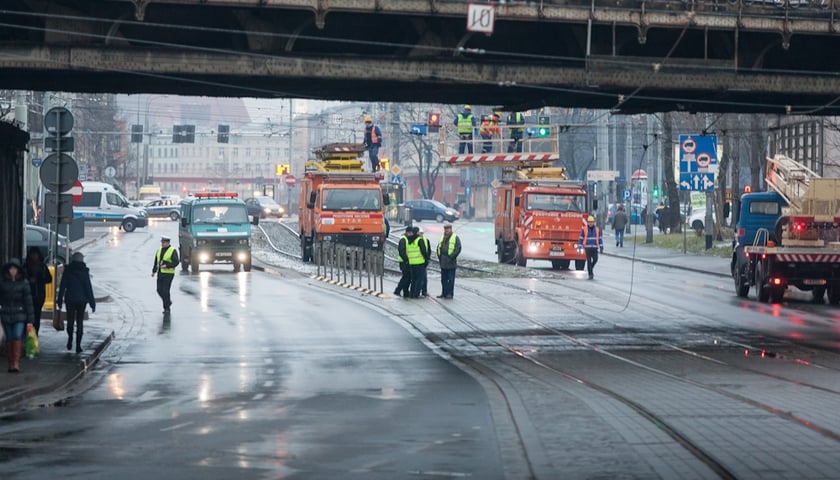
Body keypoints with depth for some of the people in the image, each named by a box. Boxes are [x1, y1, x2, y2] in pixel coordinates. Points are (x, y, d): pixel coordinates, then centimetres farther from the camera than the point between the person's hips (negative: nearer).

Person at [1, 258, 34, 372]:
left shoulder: (23, 282, -2)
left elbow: (28, 300, -1)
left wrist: (30, 319, -4)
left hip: (20, 315, -2)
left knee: (18, 336, -14)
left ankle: (16, 363, -18)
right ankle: (11, 363, 10)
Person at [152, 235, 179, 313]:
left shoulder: (173, 251, -8)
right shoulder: (159, 250, 12)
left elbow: (176, 262, -14)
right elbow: (156, 261, 18)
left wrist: (167, 265, -23)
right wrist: (154, 271, 13)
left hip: (168, 274, -6)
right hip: (160, 274, 6)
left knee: (165, 291, -9)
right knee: (159, 290, 6)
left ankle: (166, 308, 0)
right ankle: (168, 302, 28)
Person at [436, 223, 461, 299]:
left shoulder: (455, 238, -4)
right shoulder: (442, 238, 16)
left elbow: (458, 249, -12)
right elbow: (438, 247, 23)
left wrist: (452, 257, -16)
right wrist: (439, 257, 9)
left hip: (451, 263, -7)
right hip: (443, 263, 7)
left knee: (451, 279, -3)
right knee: (444, 279, 10)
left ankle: (450, 293, 1)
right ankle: (444, 293, 16)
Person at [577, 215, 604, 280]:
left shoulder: (597, 229, 7)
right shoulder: (584, 229, 0)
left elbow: (600, 239, 11)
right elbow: (580, 238, 2)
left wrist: (601, 248, 7)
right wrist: (579, 247, -4)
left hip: (594, 248, 2)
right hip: (587, 247, -2)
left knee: (595, 259, -12)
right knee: (589, 261, -5)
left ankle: (591, 269, 16)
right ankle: (590, 274, 0)